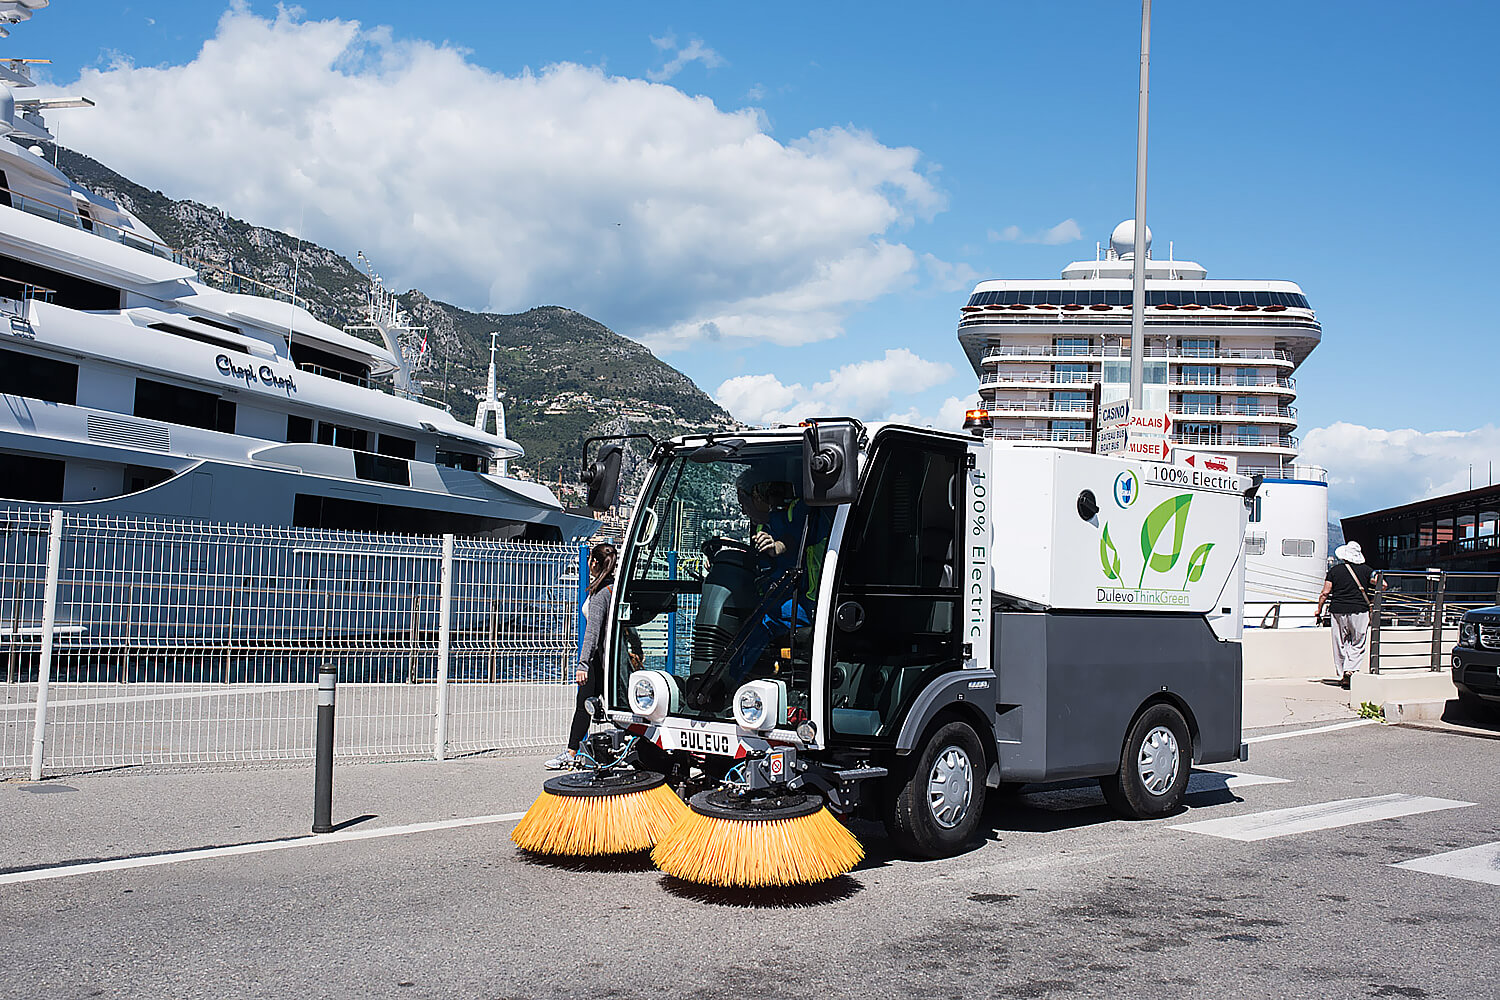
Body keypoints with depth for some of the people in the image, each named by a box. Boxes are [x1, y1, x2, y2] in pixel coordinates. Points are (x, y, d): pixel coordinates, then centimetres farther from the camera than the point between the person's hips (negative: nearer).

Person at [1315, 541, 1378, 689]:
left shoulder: (1334, 570, 2)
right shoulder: (1365, 570, 2)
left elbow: (1325, 593, 0)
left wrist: (1319, 609, 11)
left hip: (1338, 611, 1)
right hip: (1360, 610, -1)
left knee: (1341, 645, 8)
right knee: (1358, 644, 6)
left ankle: (1342, 677, 11)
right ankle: (1350, 669, -14)